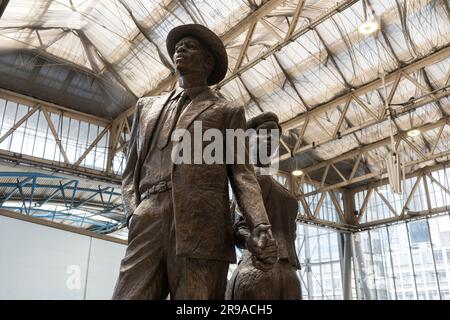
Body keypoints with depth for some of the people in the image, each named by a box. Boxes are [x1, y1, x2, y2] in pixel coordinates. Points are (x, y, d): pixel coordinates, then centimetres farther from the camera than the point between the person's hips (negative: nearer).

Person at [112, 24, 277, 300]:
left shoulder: (228, 112, 17)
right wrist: (134, 213, 4)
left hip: (202, 232, -2)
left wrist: (261, 227, -10)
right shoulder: (147, 106, 27)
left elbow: (242, 174, 6)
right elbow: (131, 170, 24)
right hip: (147, 229, 3)